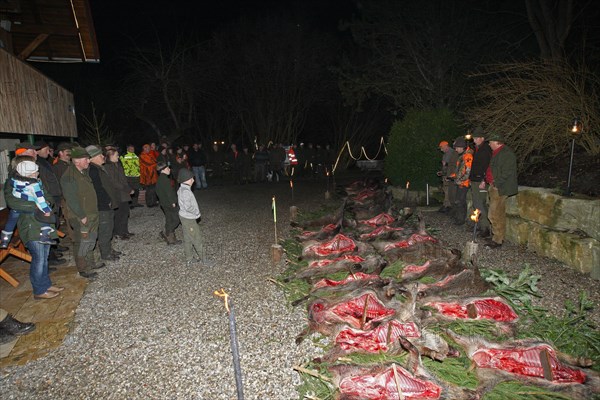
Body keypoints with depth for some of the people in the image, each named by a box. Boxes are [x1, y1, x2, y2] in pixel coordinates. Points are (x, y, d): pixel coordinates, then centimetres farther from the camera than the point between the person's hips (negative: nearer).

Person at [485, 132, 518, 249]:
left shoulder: (506, 153, -15)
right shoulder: (497, 153, 18)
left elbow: (506, 173, -22)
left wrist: (495, 183, -19)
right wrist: (487, 180, 16)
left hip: (500, 189, -11)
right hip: (495, 187, 11)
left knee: (494, 215, -11)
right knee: (499, 214, 16)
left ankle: (497, 239, -3)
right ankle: (500, 237, 26)